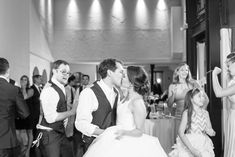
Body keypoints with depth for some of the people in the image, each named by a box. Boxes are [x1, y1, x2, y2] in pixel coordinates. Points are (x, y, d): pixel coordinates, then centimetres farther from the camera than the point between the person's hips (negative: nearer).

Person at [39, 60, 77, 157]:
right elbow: (50, 118, -27)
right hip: (50, 134, -9)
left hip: (60, 133, 9)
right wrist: (71, 112, -21)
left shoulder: (61, 88, 11)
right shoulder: (49, 89, -20)